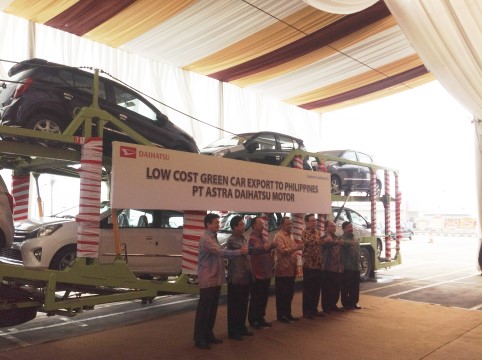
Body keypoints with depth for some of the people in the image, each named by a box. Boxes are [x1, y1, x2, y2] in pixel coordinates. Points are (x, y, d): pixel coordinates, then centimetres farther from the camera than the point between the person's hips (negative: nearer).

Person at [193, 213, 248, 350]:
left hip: (216, 279, 9)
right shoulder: (206, 238, -16)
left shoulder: (213, 237, 14)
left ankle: (208, 334, 25)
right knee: (203, 309, -1)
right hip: (207, 279, -9)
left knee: (212, 308, 14)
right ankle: (199, 338, 7)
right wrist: (239, 251, -20)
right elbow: (220, 252, -24)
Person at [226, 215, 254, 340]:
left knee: (243, 304, 15)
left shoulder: (244, 239, 12)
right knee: (234, 305, 1)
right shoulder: (232, 240, -13)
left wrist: (249, 272, 13)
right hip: (235, 278, -8)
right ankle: (232, 331, 11)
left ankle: (241, 327, 27)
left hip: (245, 277, 8)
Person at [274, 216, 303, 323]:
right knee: (282, 294, 1)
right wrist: (296, 248, -25)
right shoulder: (279, 236, -11)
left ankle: (288, 313, 23)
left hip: (291, 269, 8)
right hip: (283, 270, -8)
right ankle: (280, 315, 10)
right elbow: (283, 250, -21)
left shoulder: (290, 235, 17)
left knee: (290, 293, 13)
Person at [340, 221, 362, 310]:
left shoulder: (353, 238, 19)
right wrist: (350, 243, -45)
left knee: (355, 286, 11)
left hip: (356, 266, 7)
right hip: (347, 267, -7)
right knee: (346, 287, -1)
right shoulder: (343, 237, -4)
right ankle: (346, 304, 8)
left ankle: (354, 302, 22)